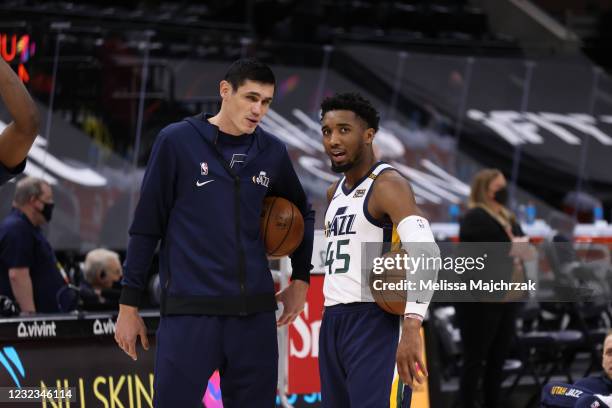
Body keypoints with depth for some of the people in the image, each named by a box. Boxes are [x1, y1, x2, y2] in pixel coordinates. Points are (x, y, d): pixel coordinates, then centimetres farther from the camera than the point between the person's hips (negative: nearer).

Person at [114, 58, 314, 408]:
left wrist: (300, 280, 19)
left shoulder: (273, 152, 9)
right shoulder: (177, 141, -2)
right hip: (189, 311, -4)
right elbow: (146, 226, 1)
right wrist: (129, 305, 1)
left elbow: (302, 213, 27)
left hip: (254, 313, 4)